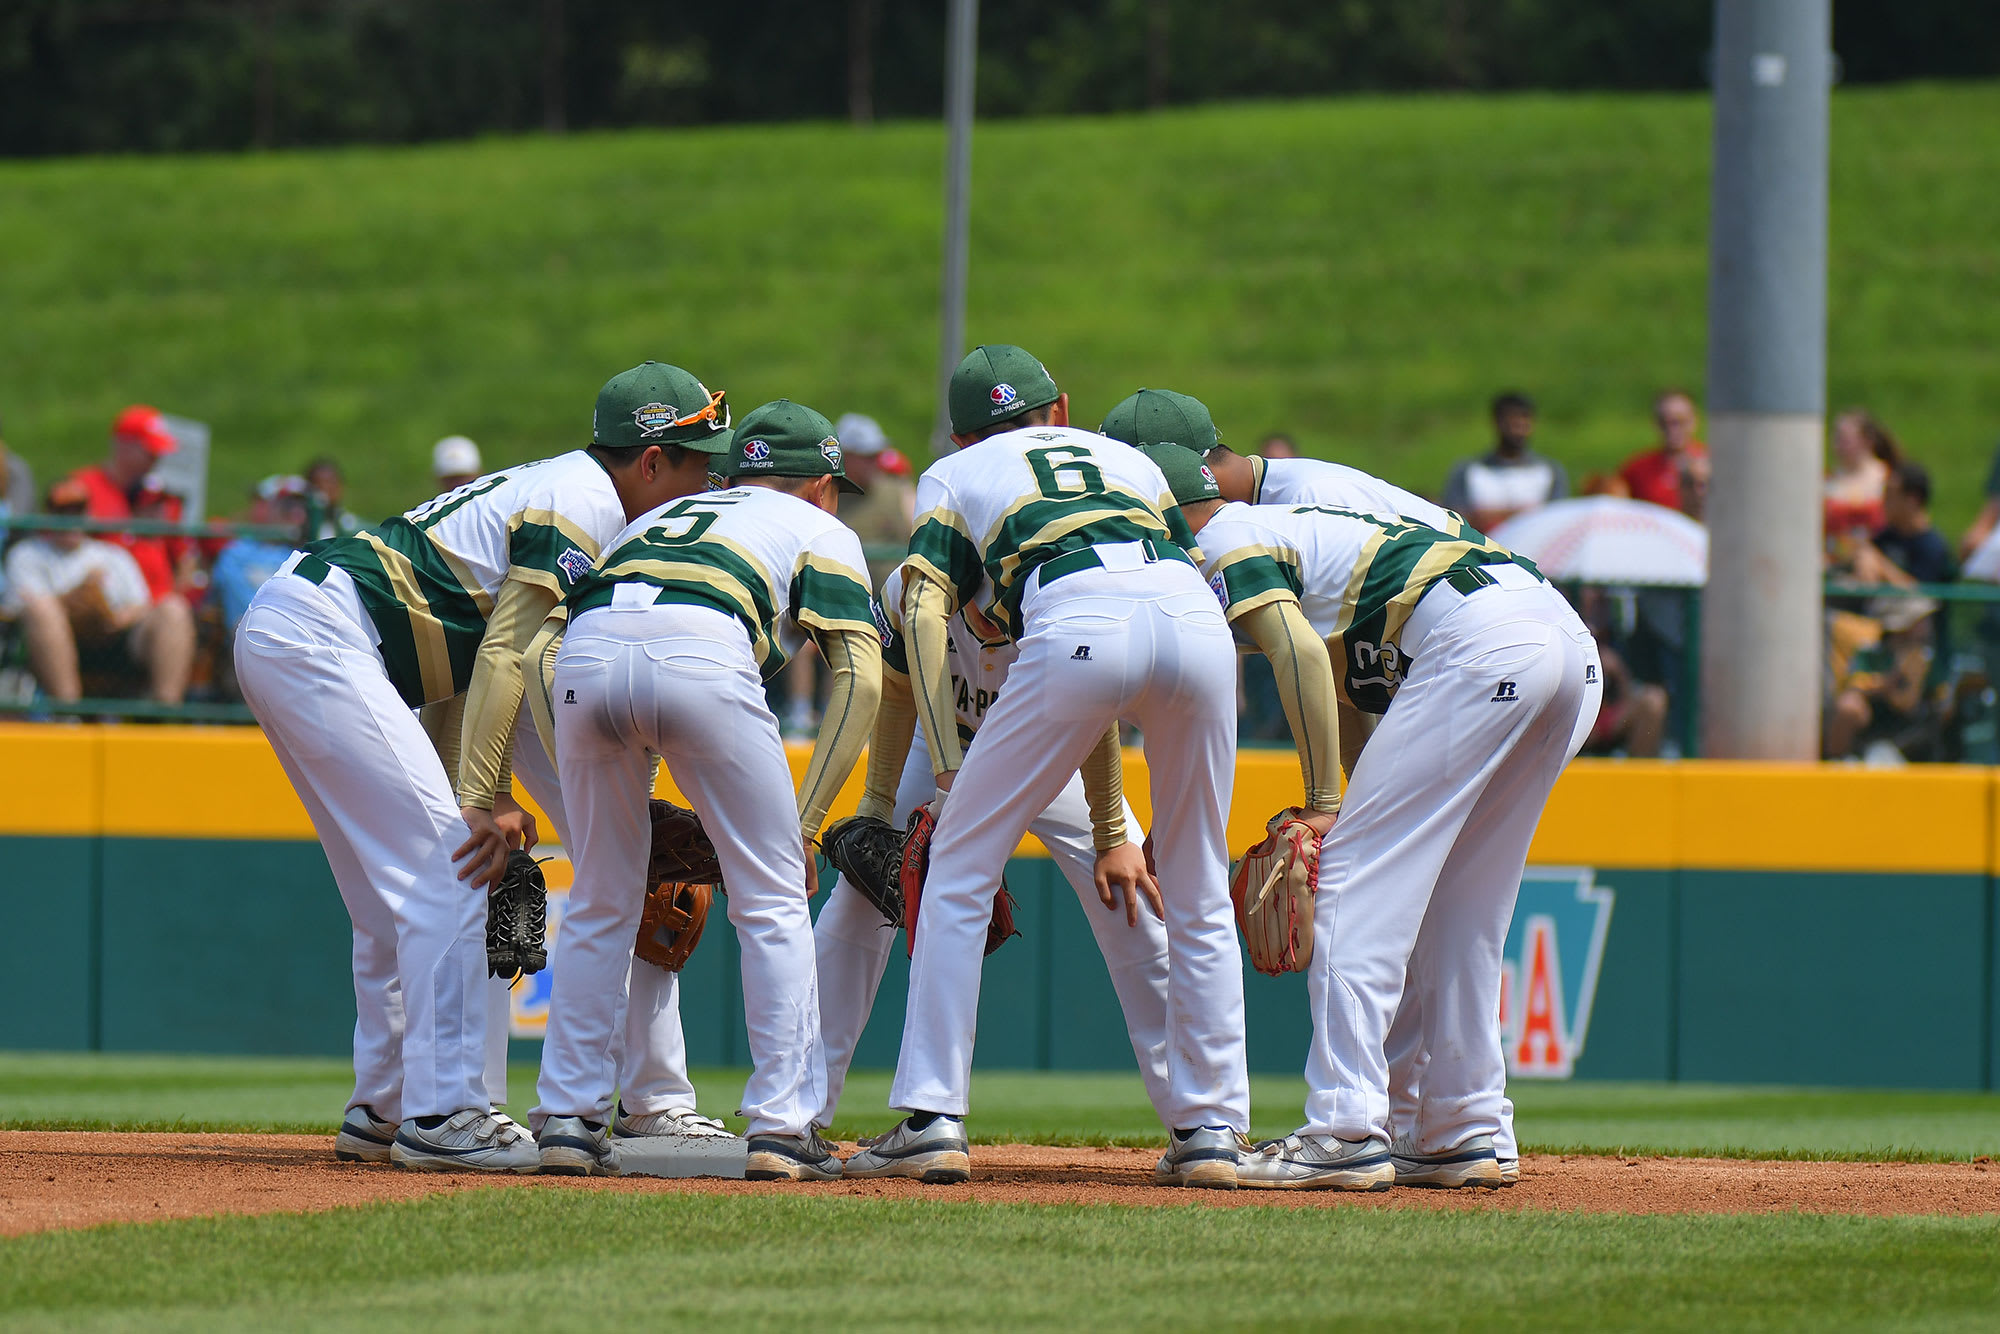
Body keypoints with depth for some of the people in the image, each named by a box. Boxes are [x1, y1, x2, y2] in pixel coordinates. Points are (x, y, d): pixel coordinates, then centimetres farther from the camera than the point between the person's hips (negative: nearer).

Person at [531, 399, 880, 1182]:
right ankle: (782, 1126, 4)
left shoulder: (652, 520, 42)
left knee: (599, 905, 19)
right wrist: (806, 823, 9)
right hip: (704, 654, -4)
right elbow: (860, 678, 13)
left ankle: (567, 1119, 15)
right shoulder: (820, 530, 30)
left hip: (585, 651, 4)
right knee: (772, 901, 9)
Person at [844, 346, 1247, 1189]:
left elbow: (923, 613, 13)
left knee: (960, 867, 10)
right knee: (1198, 895, 18)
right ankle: (1210, 1131, 17)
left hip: (1075, 625, -3)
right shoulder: (1129, 460, 39)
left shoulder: (954, 476, 31)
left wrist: (951, 774, 5)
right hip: (1196, 613, 3)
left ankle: (932, 1120, 3)